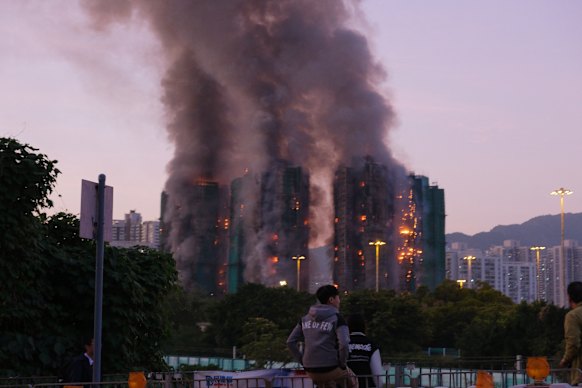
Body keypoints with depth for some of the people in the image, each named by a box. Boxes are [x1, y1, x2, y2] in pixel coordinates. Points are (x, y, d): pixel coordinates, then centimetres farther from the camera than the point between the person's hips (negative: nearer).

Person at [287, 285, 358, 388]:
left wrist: (302, 361, 11)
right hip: (331, 368, -5)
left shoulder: (305, 318, 9)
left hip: (310, 370, 5)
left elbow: (290, 342, 7)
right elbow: (343, 344, -22)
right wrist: (343, 364, -8)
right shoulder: (337, 319, -9)